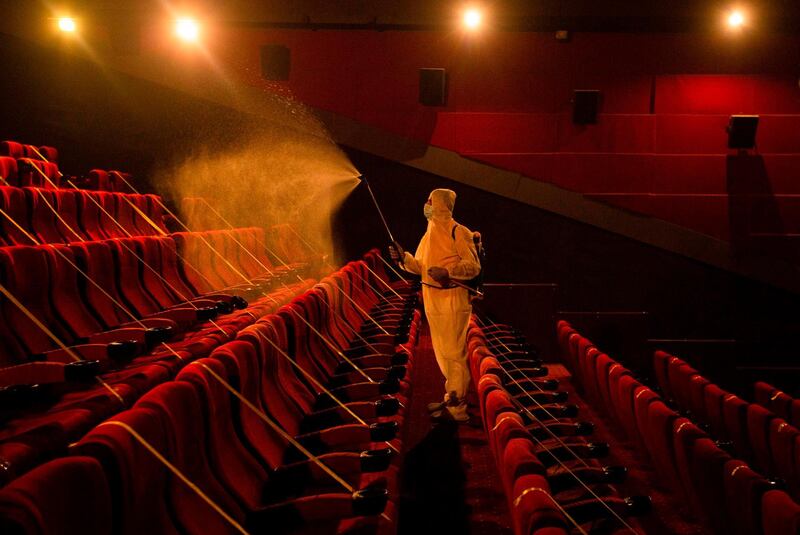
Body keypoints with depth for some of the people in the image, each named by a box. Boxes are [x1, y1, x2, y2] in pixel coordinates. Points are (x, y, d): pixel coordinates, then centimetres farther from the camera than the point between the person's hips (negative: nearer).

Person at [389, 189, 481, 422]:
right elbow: (420, 266, 18)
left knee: (453, 353, -7)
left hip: (452, 299, -9)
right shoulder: (430, 234, 16)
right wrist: (404, 258, 1)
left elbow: (474, 266, -12)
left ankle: (456, 408, -2)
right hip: (432, 299, 9)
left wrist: (447, 272, -25)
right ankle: (451, 397, 27)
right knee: (442, 352, 15)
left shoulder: (457, 232, -10)